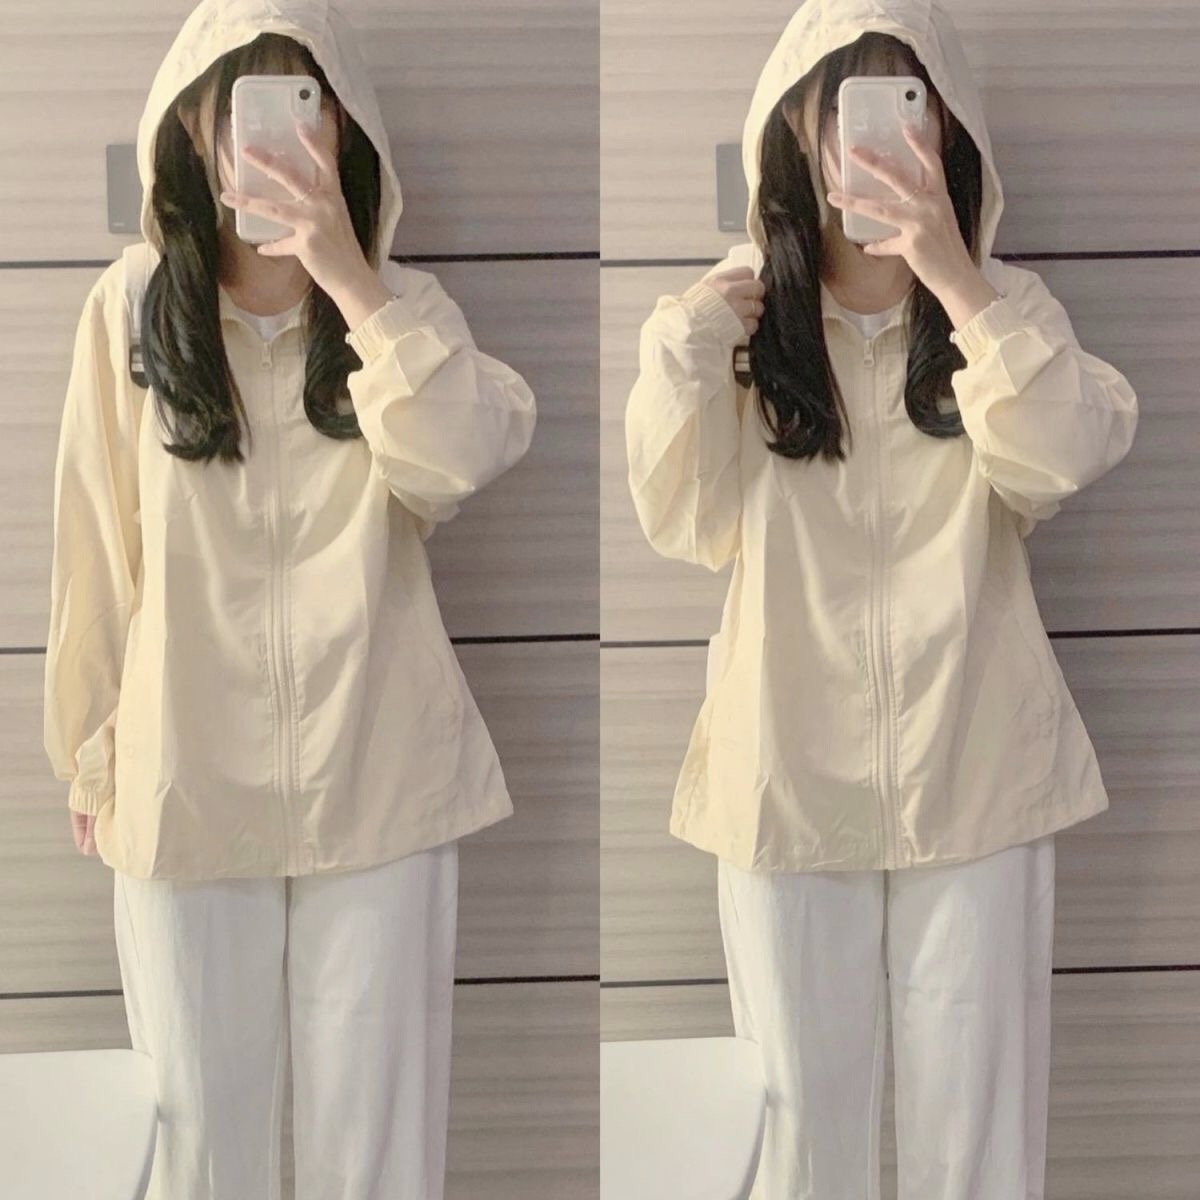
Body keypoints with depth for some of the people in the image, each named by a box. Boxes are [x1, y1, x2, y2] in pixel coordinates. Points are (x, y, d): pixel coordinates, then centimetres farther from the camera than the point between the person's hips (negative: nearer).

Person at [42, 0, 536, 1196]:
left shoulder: (398, 305, -1)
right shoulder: (131, 304, -4)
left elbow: (464, 457, -21)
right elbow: (96, 548, 2)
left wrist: (346, 275, -27)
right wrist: (92, 753, 7)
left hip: (380, 781, 0)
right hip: (185, 784, 0)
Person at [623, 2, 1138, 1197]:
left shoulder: (1002, 308, -1)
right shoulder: (740, 309, 0)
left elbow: (1071, 454, -20)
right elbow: (686, 521, -10)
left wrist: (954, 276, -29)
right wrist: (686, 336, -19)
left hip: (976, 775, 0)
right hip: (790, 779, 0)